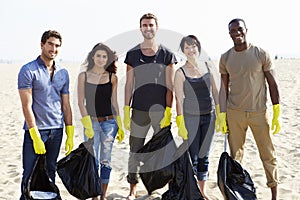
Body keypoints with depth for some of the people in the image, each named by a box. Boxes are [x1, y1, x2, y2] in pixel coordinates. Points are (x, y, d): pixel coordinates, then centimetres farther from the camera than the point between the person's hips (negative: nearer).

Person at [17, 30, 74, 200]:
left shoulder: (63, 73, 11)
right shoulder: (28, 70, -5)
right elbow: (27, 106, -10)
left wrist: (70, 134, 9)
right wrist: (35, 136, -15)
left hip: (57, 130, 5)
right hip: (36, 130, -5)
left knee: (50, 173, 12)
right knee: (30, 175, -1)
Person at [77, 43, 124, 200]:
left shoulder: (112, 77, 4)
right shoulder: (84, 76, 2)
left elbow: (114, 102, 7)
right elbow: (81, 102, -1)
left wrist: (120, 125, 5)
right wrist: (87, 125, -10)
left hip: (109, 122, 1)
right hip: (91, 122, -1)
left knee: (106, 160, 6)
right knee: (93, 161, -2)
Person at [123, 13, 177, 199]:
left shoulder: (167, 54, 3)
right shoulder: (132, 54, 7)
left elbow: (170, 86, 0)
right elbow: (129, 84, 8)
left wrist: (168, 111, -7)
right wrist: (126, 110, 2)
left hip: (160, 109, -1)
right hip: (139, 110, 1)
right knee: (135, 150, 4)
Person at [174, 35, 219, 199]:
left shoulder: (207, 67, 5)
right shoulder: (181, 72, -7)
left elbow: (215, 92, 10)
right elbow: (179, 99, -8)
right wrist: (181, 124, -11)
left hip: (209, 117, 4)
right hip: (191, 117, -4)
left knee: (204, 155, 12)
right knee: (192, 156, 0)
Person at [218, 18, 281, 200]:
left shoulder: (261, 54, -3)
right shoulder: (225, 58, 4)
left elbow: (273, 84, -1)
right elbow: (224, 88, 7)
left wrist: (277, 114, -5)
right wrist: (222, 115, 1)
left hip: (259, 112, -2)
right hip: (234, 113, 2)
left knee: (268, 155, 3)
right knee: (235, 155, 7)